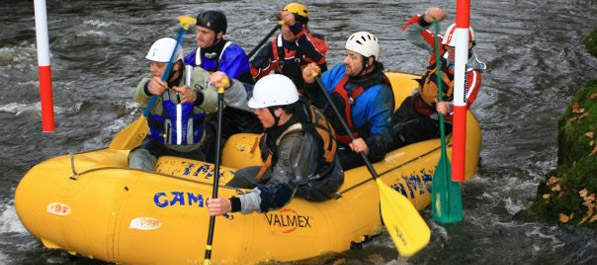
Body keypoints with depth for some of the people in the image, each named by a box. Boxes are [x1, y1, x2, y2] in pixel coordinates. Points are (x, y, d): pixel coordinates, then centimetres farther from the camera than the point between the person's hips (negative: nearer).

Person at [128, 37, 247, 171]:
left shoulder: (196, 77, -13)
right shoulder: (153, 81, -12)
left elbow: (217, 98, -33)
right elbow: (140, 96, -38)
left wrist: (197, 97, -55)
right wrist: (148, 87, -63)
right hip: (157, 144, -1)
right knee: (139, 160, -28)